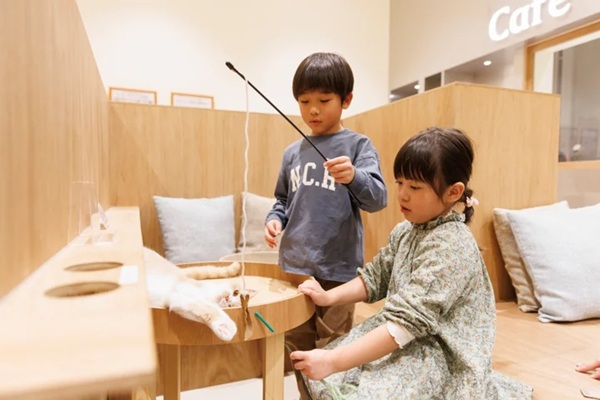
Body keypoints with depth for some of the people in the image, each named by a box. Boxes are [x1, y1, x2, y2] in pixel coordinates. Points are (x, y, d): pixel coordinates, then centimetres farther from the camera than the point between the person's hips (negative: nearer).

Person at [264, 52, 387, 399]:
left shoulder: (358, 145, -5)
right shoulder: (293, 152, 8)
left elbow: (377, 199, -16)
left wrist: (353, 177, -36)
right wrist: (274, 219, -3)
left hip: (337, 270, -5)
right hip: (293, 266, 5)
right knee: (298, 350, 21)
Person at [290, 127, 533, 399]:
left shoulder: (451, 246, -24)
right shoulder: (405, 231, 3)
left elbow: (408, 321, -29)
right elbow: (375, 277, 10)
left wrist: (334, 361, -31)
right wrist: (329, 297, -6)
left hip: (442, 356, -7)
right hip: (407, 342, 7)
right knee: (320, 377, 0)